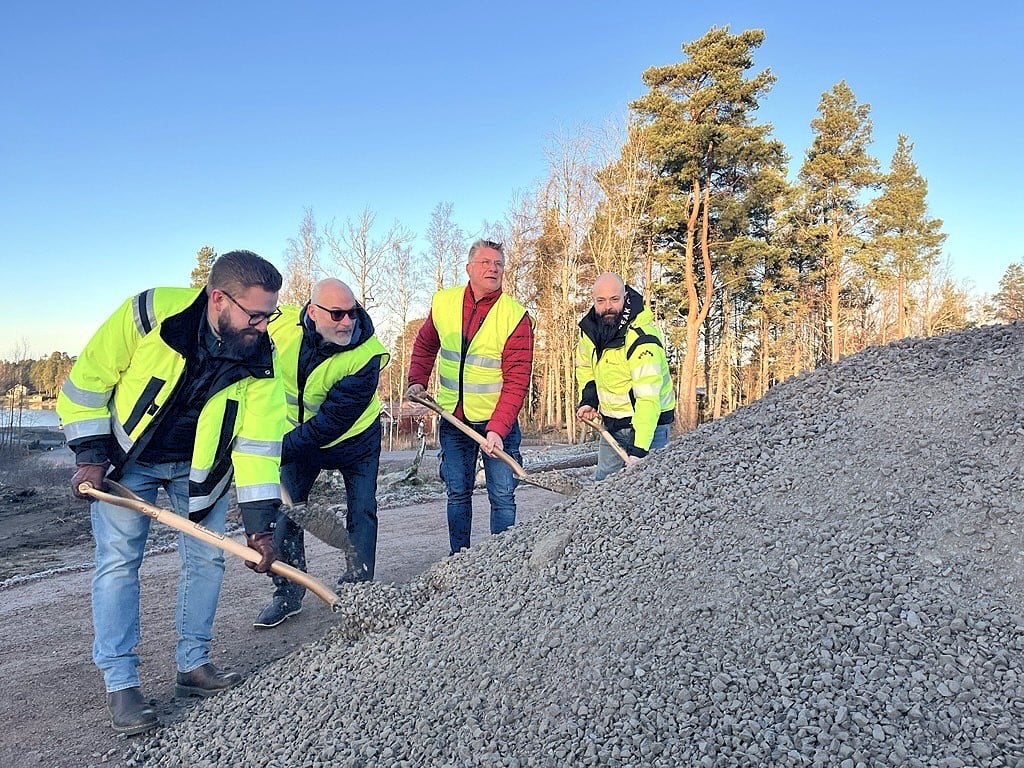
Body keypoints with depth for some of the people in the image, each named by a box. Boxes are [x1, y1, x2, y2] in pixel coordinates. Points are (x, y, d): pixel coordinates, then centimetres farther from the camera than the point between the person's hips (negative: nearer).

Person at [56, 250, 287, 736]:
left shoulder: (260, 360, -20)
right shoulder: (149, 313, -28)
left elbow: (258, 442, -19)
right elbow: (88, 379, -15)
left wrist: (259, 522, -23)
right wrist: (90, 454, -16)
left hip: (199, 466, 3)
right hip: (127, 457, -2)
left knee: (207, 559, 3)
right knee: (118, 561, -6)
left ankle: (192, 665, 19)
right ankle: (120, 684, 5)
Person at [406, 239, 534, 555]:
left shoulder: (516, 317, -15)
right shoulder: (442, 303, -2)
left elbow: (516, 382, -18)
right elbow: (425, 345, 18)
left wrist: (497, 429, -26)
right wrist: (417, 381, 4)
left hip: (498, 422, -3)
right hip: (452, 420, 4)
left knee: (502, 497, 2)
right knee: (457, 494, 14)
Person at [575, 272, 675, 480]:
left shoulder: (642, 339, -27)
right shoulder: (589, 327, -4)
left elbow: (648, 398, -33)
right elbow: (584, 365, 17)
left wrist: (639, 450, -39)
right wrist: (588, 400, 2)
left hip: (648, 423, -7)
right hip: (611, 424, 7)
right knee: (602, 484, 15)